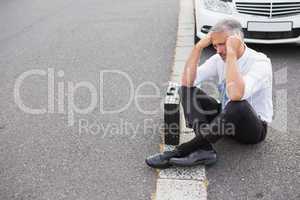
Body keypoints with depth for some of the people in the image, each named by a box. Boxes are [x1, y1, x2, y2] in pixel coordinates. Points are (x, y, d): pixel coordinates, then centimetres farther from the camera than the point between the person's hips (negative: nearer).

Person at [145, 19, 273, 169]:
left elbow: (235, 94, -39)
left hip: (254, 128, -6)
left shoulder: (260, 62, -20)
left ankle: (182, 150, -30)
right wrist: (198, 47, -18)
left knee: (238, 104, -41)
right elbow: (187, 82, -12)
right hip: (226, 117, 6)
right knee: (186, 89, -11)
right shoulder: (219, 59, -3)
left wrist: (232, 53, -34)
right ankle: (204, 149, -30)